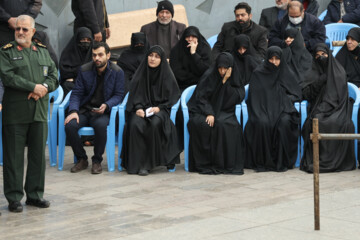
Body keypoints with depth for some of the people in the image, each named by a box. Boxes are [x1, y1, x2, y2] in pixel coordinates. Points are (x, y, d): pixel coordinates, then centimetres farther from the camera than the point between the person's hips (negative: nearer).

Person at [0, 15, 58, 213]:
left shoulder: (43, 52, 15)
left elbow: (54, 76, 9)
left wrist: (44, 88, -11)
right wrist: (34, 87, -15)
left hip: (39, 112, 4)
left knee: (38, 154, 8)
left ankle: (35, 194, 18)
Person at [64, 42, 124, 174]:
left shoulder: (117, 72, -2)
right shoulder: (84, 70, 3)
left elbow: (119, 95, 1)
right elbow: (76, 93, 4)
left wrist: (106, 105, -19)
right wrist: (74, 111, -14)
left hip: (103, 111, -2)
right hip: (84, 110, 3)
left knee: (100, 125, -38)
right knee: (70, 125, -28)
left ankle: (97, 161, -15)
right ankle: (82, 159, -5)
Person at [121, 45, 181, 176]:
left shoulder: (166, 74, 7)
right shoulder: (141, 73, 11)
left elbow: (173, 96, 4)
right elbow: (134, 94, 9)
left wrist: (159, 108, -11)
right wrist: (138, 108, -11)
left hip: (160, 109, -1)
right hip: (142, 108, 2)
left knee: (155, 124, -36)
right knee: (136, 124, -32)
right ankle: (138, 163, -32)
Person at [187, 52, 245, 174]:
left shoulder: (234, 78, 6)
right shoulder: (209, 76, -3)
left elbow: (238, 98, -5)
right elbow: (201, 97, -7)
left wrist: (225, 82, -13)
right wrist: (209, 113, -22)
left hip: (224, 112, 1)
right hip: (205, 110, -1)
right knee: (202, 124, -35)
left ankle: (228, 164, -28)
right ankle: (203, 163, -27)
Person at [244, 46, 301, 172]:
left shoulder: (286, 73, 13)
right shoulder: (258, 74, 8)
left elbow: (297, 94, 12)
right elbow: (254, 96, 4)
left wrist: (286, 99, -8)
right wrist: (260, 113, -12)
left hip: (282, 109, 1)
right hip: (264, 109, -1)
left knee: (284, 123, -34)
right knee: (262, 123, -35)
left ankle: (282, 161, -25)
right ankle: (262, 161, -25)